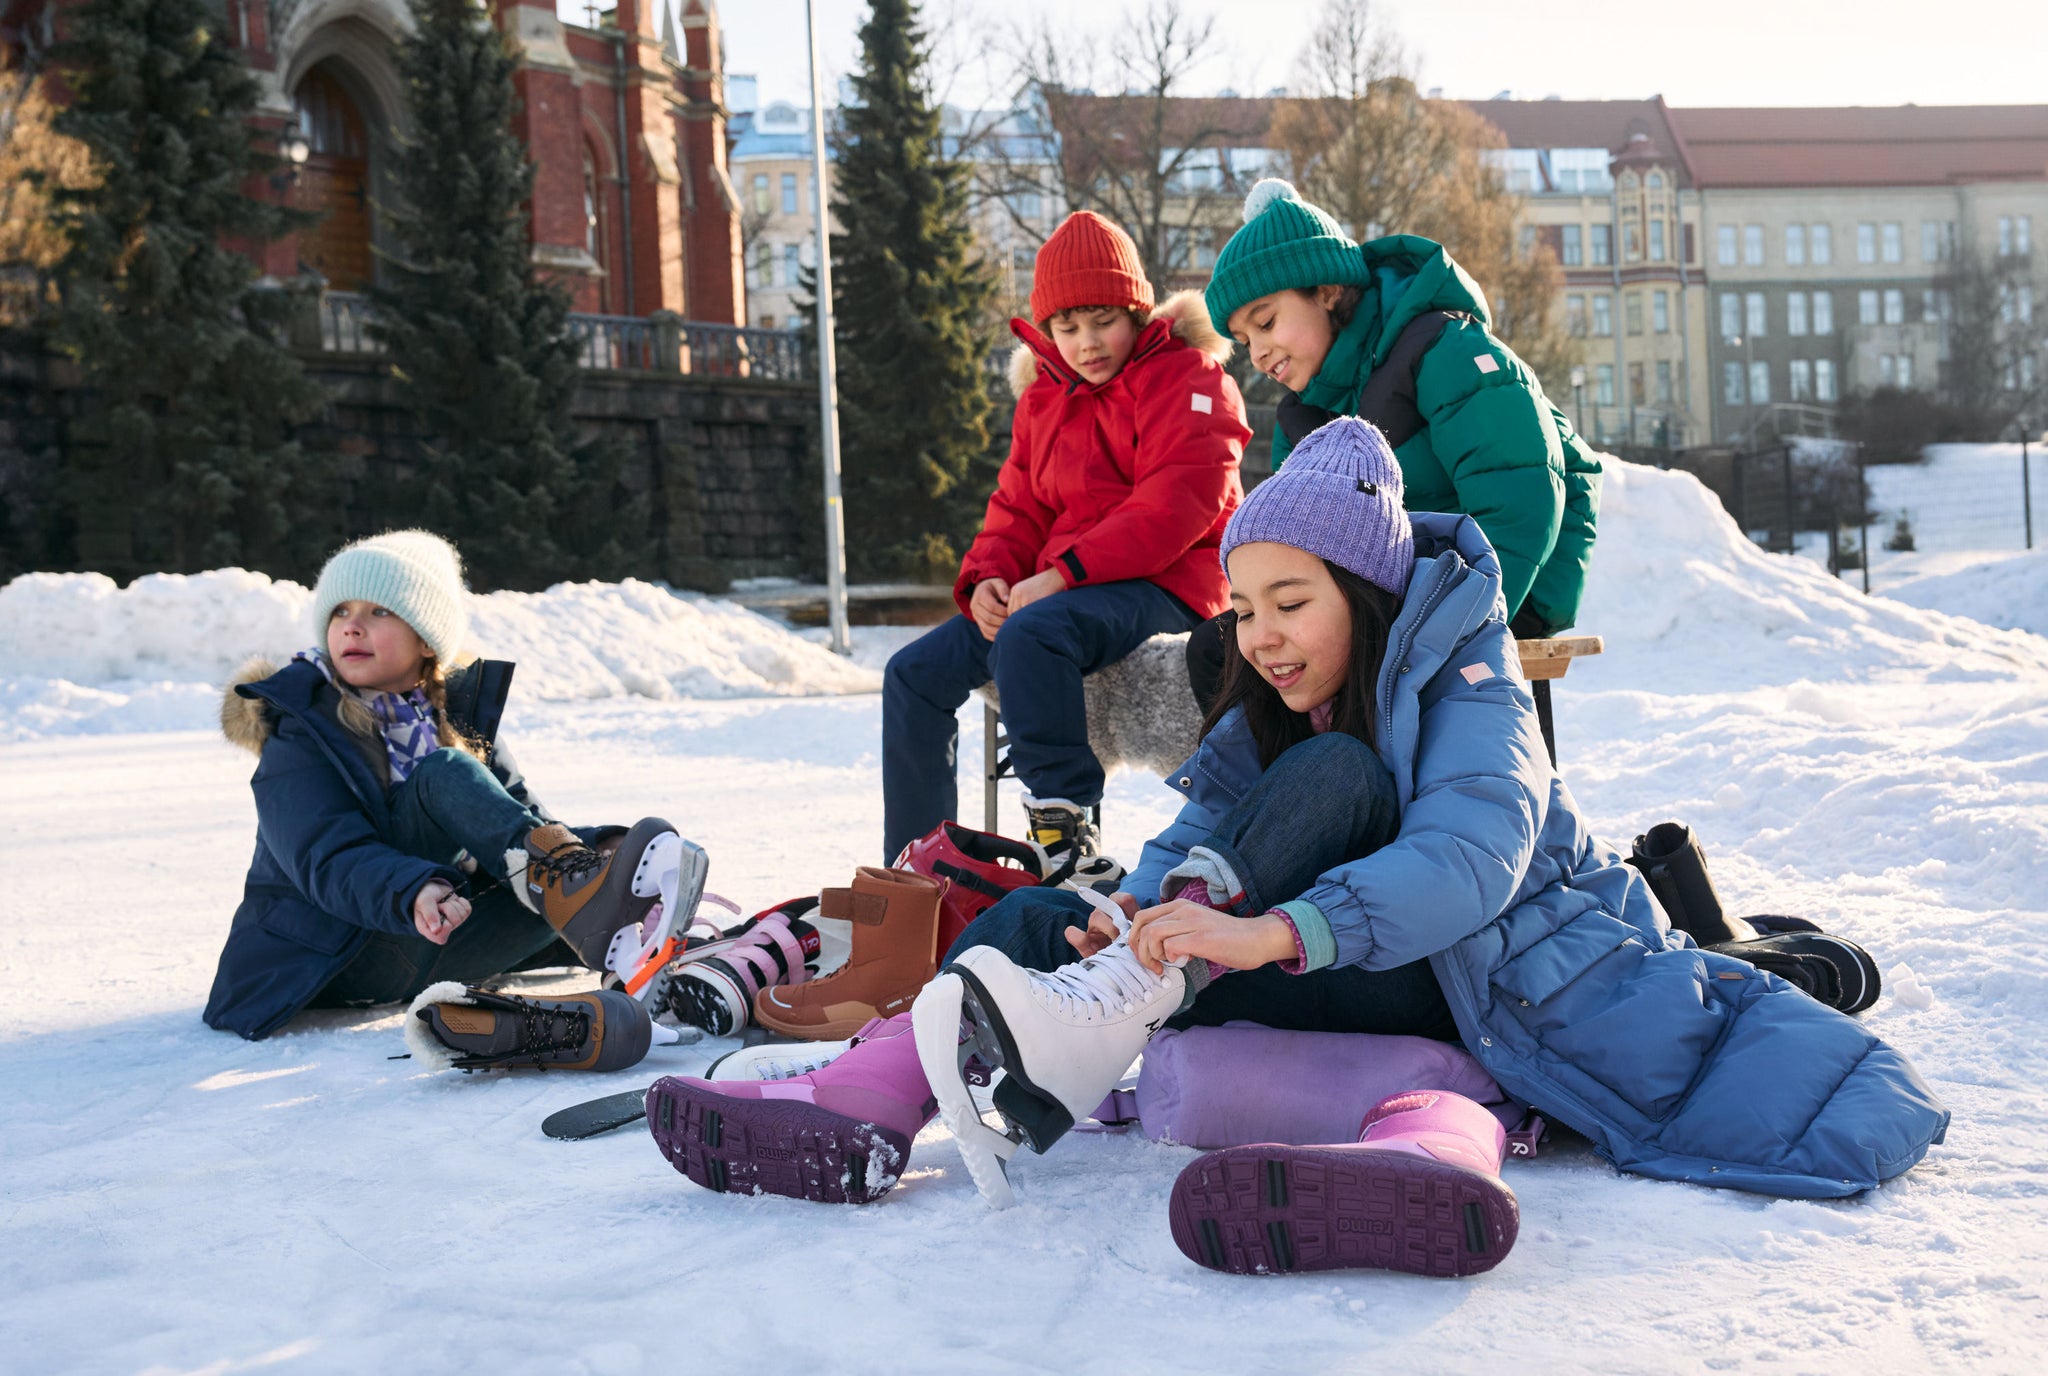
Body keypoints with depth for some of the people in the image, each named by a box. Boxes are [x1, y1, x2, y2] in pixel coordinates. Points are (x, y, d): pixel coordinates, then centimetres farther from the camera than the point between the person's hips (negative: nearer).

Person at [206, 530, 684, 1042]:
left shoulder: (460, 716, 11)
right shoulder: (299, 735, -5)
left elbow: (525, 823, 4)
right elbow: (328, 860, -21)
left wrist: (598, 846, -19)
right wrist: (412, 893, -43)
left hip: (444, 951, 6)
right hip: (331, 954, -6)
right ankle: (581, 887, -51)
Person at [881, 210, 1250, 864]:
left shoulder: (1188, 374, -4)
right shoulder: (1043, 398, 19)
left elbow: (1179, 504, -17)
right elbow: (1017, 509, 19)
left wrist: (1061, 575, -22)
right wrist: (988, 577, -5)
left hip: (1164, 584, -8)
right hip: (1061, 588, 8)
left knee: (1028, 635, -37)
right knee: (914, 673, -3)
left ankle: (1063, 828, -31)